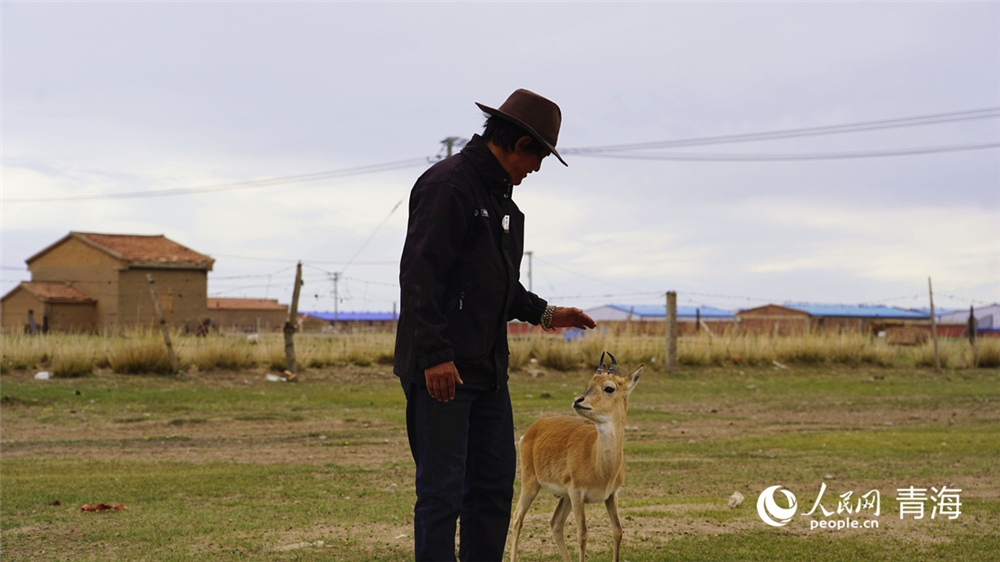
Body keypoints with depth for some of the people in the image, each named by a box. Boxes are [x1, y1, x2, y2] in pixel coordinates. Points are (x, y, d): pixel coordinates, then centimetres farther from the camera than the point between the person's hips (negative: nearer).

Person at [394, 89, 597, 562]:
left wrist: (544, 314, 16)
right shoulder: (448, 183, -12)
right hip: (441, 370, -10)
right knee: (442, 489, -6)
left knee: (494, 485, 11)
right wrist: (435, 355, -23)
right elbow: (420, 273, -19)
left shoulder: (499, 194, 19)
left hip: (487, 368, 10)